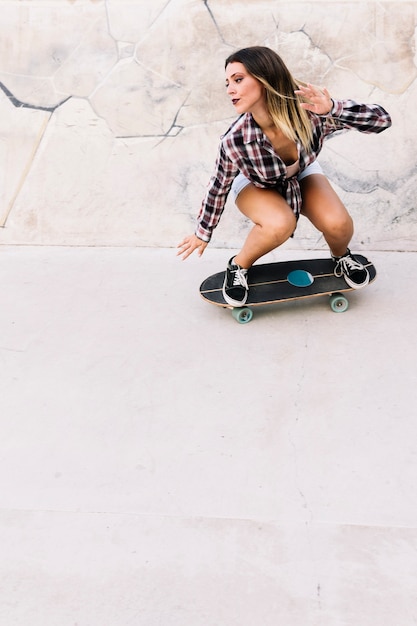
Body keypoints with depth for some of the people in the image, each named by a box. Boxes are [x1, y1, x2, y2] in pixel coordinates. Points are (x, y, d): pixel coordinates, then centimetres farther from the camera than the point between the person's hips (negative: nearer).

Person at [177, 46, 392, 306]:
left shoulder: (310, 111, -35)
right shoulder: (235, 140, -35)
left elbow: (381, 119, -33)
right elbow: (219, 187, -17)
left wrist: (332, 109, -50)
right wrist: (203, 234, -3)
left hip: (302, 173, 2)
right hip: (255, 184, -2)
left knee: (338, 224, -22)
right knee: (280, 224, -33)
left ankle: (341, 256, 15)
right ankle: (238, 267, -3)